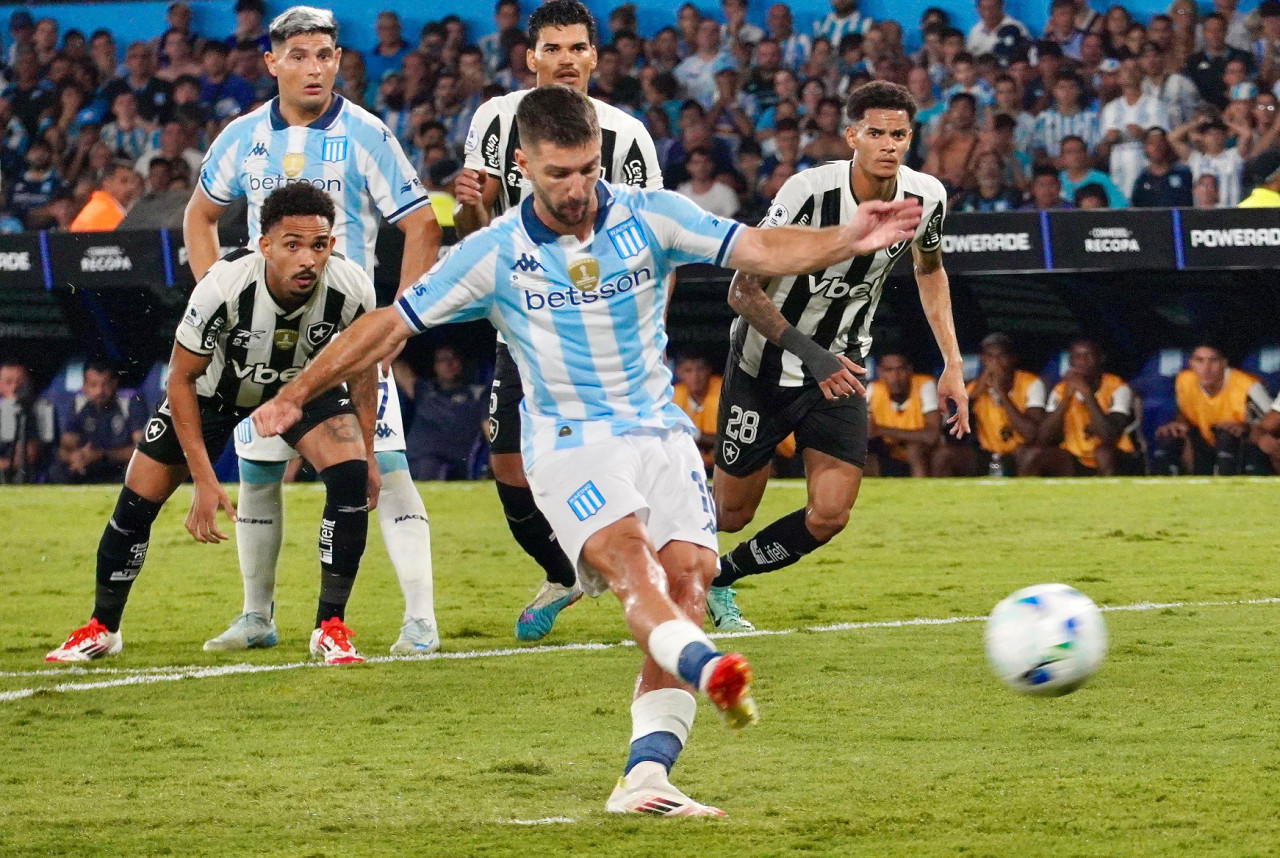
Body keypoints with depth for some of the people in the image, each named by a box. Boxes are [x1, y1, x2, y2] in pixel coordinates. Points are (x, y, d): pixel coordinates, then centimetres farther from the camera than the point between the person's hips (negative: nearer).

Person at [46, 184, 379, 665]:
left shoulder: (351, 289, -31)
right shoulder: (222, 287, -39)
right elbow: (181, 378, -24)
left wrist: (368, 452, -6)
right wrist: (204, 480, -25)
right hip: (215, 386, -1)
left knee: (351, 474, -24)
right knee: (138, 497, -1)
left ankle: (330, 628, -11)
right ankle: (102, 628, 23)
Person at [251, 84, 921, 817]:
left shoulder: (649, 217, -1)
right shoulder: (495, 255, -3)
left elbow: (760, 250, -7)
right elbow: (393, 325, 4)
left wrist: (845, 240, -25)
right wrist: (296, 394, 2)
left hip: (660, 432, 3)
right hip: (570, 444, -3)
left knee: (687, 577, -16)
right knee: (631, 559, -29)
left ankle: (646, 777, -19)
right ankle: (707, 670, -59)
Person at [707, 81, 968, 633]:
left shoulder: (925, 198, -11)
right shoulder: (809, 192, -26)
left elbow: (929, 268, 13)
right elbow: (743, 291, -22)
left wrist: (952, 364, 7)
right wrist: (809, 352, -33)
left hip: (840, 367, 4)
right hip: (765, 364, -4)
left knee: (829, 517, -9)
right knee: (731, 514, 6)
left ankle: (717, 580, 14)